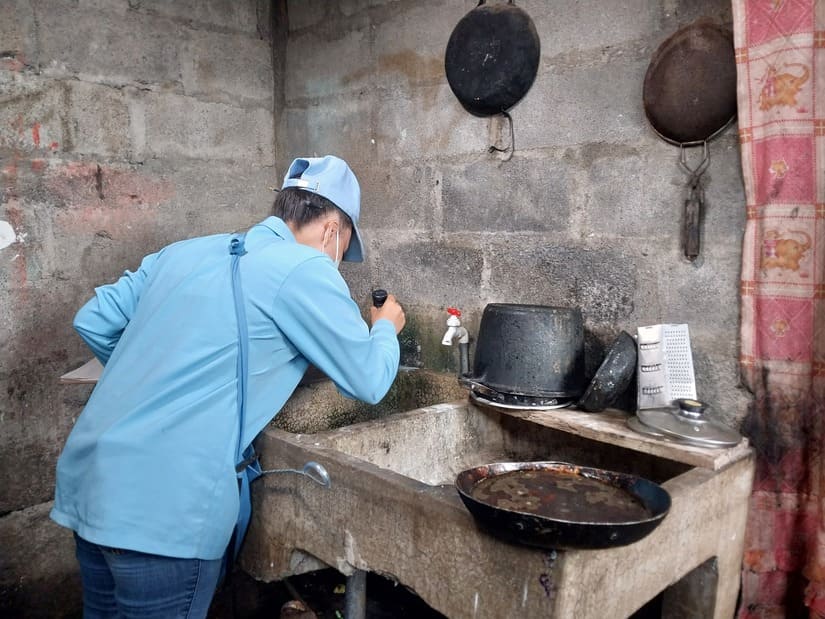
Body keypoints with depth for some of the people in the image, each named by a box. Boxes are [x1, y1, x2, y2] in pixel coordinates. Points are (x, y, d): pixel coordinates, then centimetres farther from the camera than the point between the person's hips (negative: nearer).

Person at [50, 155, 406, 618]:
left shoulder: (187, 252, 11)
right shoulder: (305, 270, -9)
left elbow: (92, 322, 16)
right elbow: (369, 381, -1)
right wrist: (386, 327, 19)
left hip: (89, 481, 8)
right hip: (163, 504, -8)